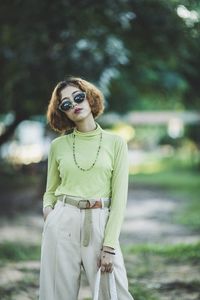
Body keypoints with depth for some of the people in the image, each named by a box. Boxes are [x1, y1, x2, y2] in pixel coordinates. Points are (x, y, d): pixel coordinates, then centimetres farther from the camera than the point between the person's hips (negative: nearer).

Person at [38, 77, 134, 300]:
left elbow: (119, 197, 0)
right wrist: (48, 209, -4)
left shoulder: (115, 143, 3)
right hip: (62, 223, 2)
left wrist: (109, 247, -8)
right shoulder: (58, 146, 9)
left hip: (100, 225, -2)